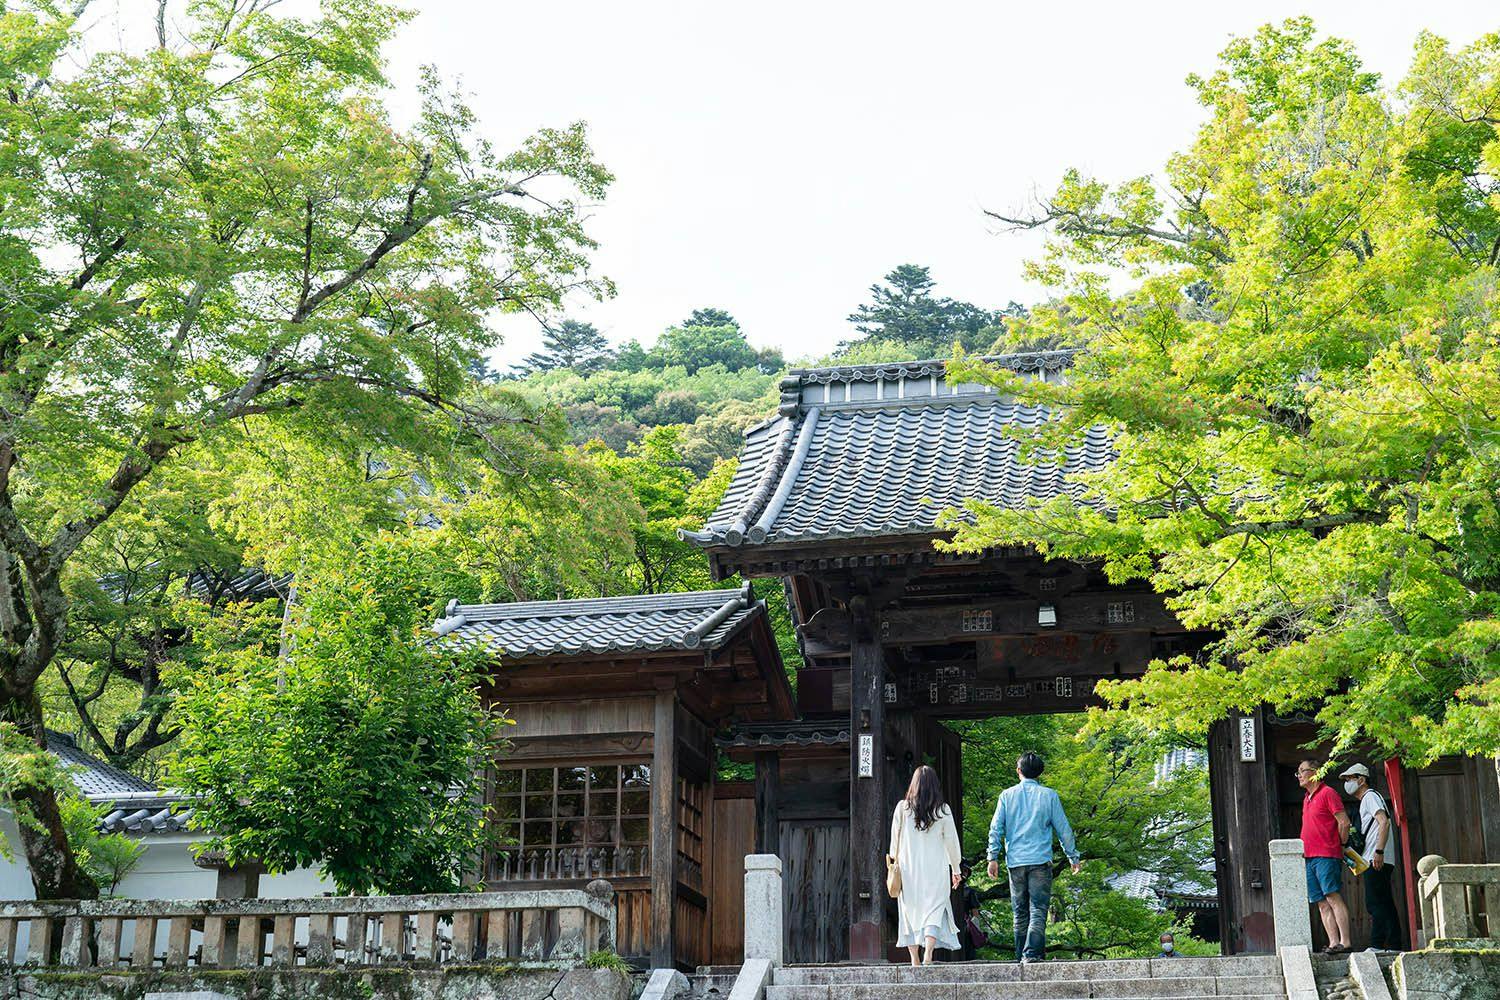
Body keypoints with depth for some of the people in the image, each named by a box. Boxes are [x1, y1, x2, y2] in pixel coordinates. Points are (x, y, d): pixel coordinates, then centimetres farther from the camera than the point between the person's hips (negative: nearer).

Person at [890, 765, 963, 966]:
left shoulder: (903, 807, -2)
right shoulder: (943, 810, -3)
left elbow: (895, 839, 4)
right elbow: (951, 841, 3)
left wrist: (895, 863, 16)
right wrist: (956, 869, 13)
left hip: (908, 868, 1)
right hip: (935, 869, -1)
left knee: (911, 911, 8)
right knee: (934, 911, 0)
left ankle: (914, 960, 7)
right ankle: (928, 951, -20)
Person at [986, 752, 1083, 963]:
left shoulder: (1007, 795, 7)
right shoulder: (1049, 795, 3)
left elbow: (996, 828, 2)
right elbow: (1063, 829, 6)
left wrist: (993, 857, 4)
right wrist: (1073, 857, 14)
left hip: (1015, 861, 2)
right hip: (1040, 860, -2)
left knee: (1020, 912, 10)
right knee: (1038, 910, -5)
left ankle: (1021, 956, 11)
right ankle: (1032, 954, -18)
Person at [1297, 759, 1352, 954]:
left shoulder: (1327, 793, -4)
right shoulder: (1307, 799, 22)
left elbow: (1344, 822, -9)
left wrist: (1339, 845, -2)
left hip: (1326, 855, -9)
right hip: (1310, 857, 9)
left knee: (1333, 897, -13)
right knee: (1322, 903, 3)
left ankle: (1344, 942, -15)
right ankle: (1333, 943, 1)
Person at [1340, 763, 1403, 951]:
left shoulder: (1370, 797, -4)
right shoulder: (1366, 800, 25)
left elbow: (1384, 822, -19)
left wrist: (1379, 852, -27)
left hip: (1376, 860, -10)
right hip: (1376, 861, 10)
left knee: (1375, 903, -13)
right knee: (1386, 904, 7)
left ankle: (1376, 946, -16)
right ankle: (1394, 946, 6)